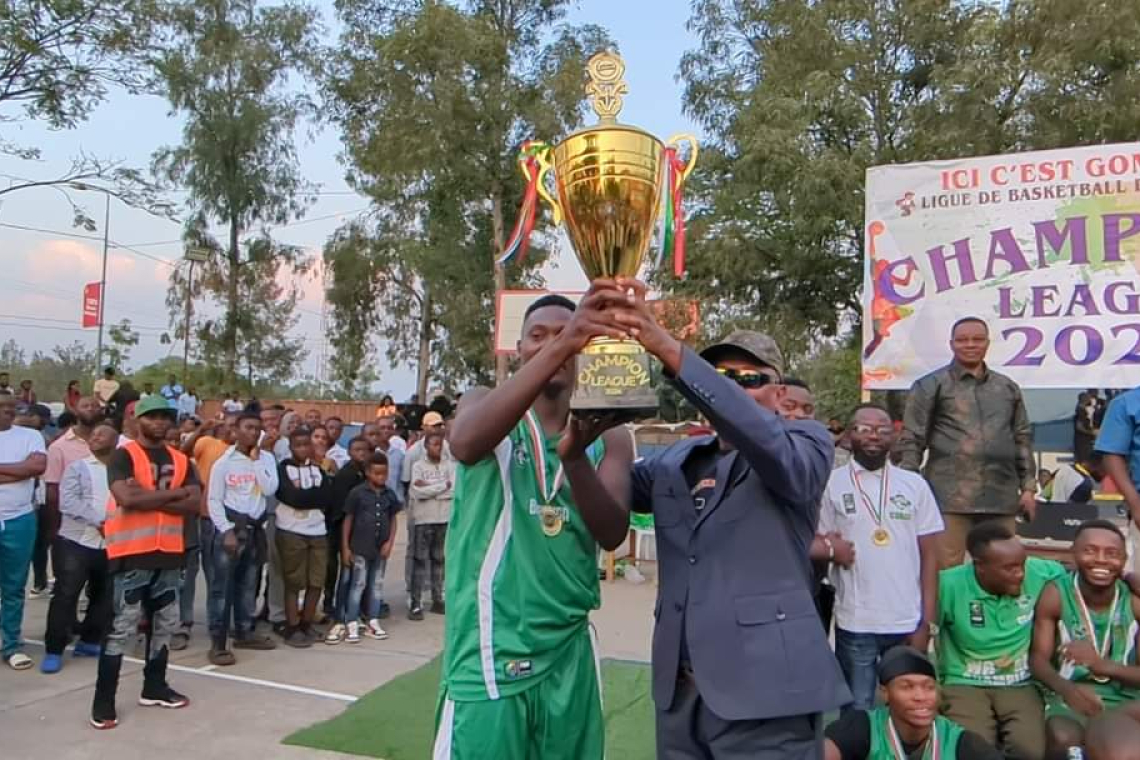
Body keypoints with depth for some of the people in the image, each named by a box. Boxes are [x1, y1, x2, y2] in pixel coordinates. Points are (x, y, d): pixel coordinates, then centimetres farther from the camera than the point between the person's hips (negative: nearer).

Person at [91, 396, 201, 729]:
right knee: (122, 629, -3)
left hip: (169, 552, 6)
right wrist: (173, 493, -14)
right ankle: (103, 701, 7)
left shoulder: (181, 460, 9)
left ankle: (154, 687, 29)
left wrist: (149, 497, -15)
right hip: (131, 553, -6)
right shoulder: (123, 456, -7)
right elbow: (126, 498, -23)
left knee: (164, 624, 15)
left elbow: (194, 504, -3)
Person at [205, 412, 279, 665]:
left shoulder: (267, 458, 5)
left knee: (248, 584, 14)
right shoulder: (224, 462, -5)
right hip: (230, 526, -4)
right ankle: (218, 643, -2)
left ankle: (244, 632, 27)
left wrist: (255, 460, -9)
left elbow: (270, 489, -9)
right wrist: (226, 530, -14)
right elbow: (213, 500, -6)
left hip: (255, 527, 4)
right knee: (222, 585, -5)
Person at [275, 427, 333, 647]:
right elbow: (292, 497, -16)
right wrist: (315, 495, -5)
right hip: (290, 532, -4)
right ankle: (292, 628, 10)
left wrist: (303, 493, -7)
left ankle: (307, 624, 20)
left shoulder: (318, 468, 13)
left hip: (318, 532, 5)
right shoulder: (283, 468, -1)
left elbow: (328, 497, -1)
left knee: (317, 582, 6)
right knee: (293, 583, 0)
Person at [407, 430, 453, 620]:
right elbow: (417, 491, -16)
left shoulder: (450, 464, 5)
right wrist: (443, 486, -8)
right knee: (420, 560, -2)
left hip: (445, 519, 3)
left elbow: (455, 490, -9)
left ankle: (437, 600, 21)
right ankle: (416, 604, 0)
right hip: (424, 519, -3)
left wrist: (429, 488, -11)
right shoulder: (418, 465, -2)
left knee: (439, 560, 12)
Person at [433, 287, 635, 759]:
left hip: (570, 654, 3)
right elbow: (466, 444, -27)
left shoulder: (607, 436, 4)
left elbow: (612, 534, -10)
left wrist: (575, 454, -29)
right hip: (489, 653, -3)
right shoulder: (484, 404, -1)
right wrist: (559, 347, -37)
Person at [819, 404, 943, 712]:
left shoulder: (915, 485, 4)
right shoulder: (832, 484, 0)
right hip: (854, 624, -1)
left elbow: (929, 556, 5)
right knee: (857, 713, 9)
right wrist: (832, 550, -14)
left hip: (908, 623, 2)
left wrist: (926, 622, 1)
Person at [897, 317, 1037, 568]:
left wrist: (1028, 487, 12)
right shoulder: (931, 385, 3)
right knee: (947, 568, -4)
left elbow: (1022, 439, 19)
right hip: (950, 495, -4)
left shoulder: (1008, 388, 17)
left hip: (1002, 496, 5)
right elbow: (911, 440, -1)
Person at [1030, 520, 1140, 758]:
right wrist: (1067, 689, -28)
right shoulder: (1055, 595, -7)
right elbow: (1038, 658, -7)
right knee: (1064, 739, -33)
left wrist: (1103, 665, -27)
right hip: (1073, 693, -1)